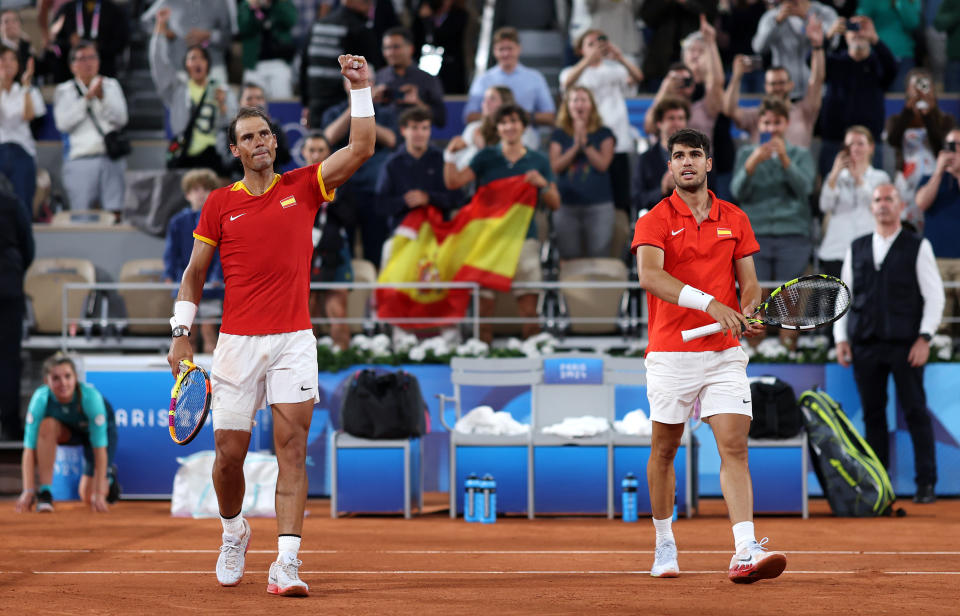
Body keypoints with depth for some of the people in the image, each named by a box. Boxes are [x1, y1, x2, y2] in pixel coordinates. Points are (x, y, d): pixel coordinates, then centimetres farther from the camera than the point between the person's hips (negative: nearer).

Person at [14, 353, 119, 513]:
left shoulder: (91, 396, -38)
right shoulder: (40, 398, -33)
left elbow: (100, 449, -36)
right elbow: (29, 448, -34)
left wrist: (99, 494, -38)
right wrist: (28, 491, -40)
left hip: (100, 428, -2)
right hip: (67, 430, 2)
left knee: (88, 498, -11)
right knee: (48, 425, -34)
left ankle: (108, 476, 24)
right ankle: (43, 493, -26)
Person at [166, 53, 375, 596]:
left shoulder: (303, 187, 5)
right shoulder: (219, 204, 5)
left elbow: (362, 149, -5)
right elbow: (195, 273, 11)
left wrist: (361, 90, -12)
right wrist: (182, 334, 5)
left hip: (294, 341, -1)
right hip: (238, 343, 1)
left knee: (293, 448, -9)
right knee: (229, 451, 3)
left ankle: (287, 564, -12)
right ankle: (234, 532, 32)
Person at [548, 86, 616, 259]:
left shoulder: (604, 134, 9)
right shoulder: (559, 135, 12)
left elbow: (603, 164, -3)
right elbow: (555, 166, 1)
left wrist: (585, 143, -10)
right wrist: (575, 146, -8)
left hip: (599, 205, -1)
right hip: (566, 205, 1)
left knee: (599, 258, -7)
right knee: (569, 259, -2)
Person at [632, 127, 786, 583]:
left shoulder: (735, 220, 11)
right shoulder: (655, 220, -1)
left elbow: (748, 281, 12)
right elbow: (650, 276, -18)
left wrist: (749, 313, -12)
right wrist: (709, 303, -29)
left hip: (724, 353, 2)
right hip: (670, 353, -2)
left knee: (735, 446, -11)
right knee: (664, 450, 9)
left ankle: (745, 552, -20)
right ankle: (664, 546, 25)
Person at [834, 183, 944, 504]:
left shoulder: (918, 247, 4)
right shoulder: (857, 249, 14)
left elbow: (934, 296, 1)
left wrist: (924, 337, -9)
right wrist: (841, 338, 5)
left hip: (905, 344, -3)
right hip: (865, 345, 3)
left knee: (915, 412, -4)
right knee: (873, 414, 3)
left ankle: (926, 484, 0)